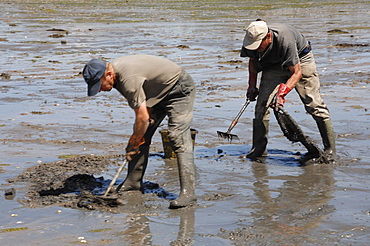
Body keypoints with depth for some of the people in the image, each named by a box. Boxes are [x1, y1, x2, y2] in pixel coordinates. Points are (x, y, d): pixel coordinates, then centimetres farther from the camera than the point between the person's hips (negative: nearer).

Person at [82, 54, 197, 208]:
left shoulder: (128, 79, -34)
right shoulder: (115, 71, -5)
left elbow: (143, 117, -30)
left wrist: (134, 143, -16)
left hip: (179, 89, -10)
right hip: (158, 93, 10)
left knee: (178, 137, -20)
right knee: (141, 136, 4)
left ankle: (187, 192, -24)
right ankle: (134, 182, 10)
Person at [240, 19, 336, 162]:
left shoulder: (285, 39, -39)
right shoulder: (252, 41, -23)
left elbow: (297, 72, -32)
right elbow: (253, 60, 2)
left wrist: (282, 92, -43)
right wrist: (252, 85, -2)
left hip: (300, 60, -5)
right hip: (274, 65, 5)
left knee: (313, 104, -9)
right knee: (262, 103, -8)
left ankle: (330, 148, 2)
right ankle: (258, 149, 0)